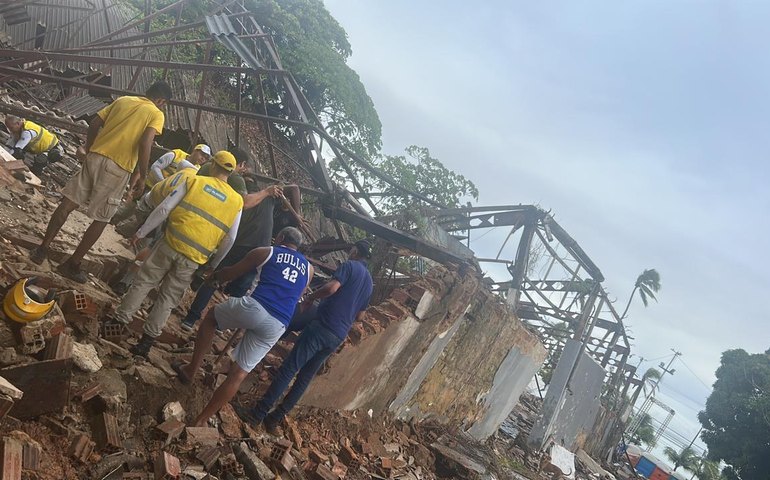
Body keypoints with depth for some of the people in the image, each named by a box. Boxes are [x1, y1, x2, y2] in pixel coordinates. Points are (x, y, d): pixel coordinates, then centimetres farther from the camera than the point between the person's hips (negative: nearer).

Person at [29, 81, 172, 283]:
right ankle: (72, 264, 14)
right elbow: (145, 144, -16)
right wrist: (142, 176, -10)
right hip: (117, 169, -5)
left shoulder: (123, 100, 16)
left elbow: (94, 124, 14)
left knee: (68, 204, 13)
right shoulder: (157, 114, 0)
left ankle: (42, 249, 17)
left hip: (95, 157, 5)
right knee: (101, 220, 9)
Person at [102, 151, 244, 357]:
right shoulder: (236, 201, 6)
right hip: (193, 260, 2)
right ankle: (147, 340, 13)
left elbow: (163, 209, -2)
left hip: (171, 244, -1)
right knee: (168, 298, 12)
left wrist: (141, 232, 5)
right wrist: (213, 264, 17)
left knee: (143, 282, 15)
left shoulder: (194, 182, 2)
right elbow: (229, 239, 6)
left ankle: (120, 320, 18)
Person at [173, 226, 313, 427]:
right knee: (238, 374, 13)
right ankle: (201, 420, 15)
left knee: (211, 316, 28)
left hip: (254, 308, -3)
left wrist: (214, 276, 45)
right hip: (277, 326, 3)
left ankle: (191, 369, 25)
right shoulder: (308, 269, 24)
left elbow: (232, 273, 23)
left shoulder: (265, 252, 14)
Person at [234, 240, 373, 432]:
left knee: (288, 369, -5)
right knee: (305, 378, 12)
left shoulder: (350, 266, -3)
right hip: (338, 337, 8)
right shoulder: (369, 281, 20)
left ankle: (257, 414, -3)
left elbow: (331, 287, -21)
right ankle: (275, 418, 16)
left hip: (322, 327, -8)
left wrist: (310, 298, -7)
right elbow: (360, 316, 25)